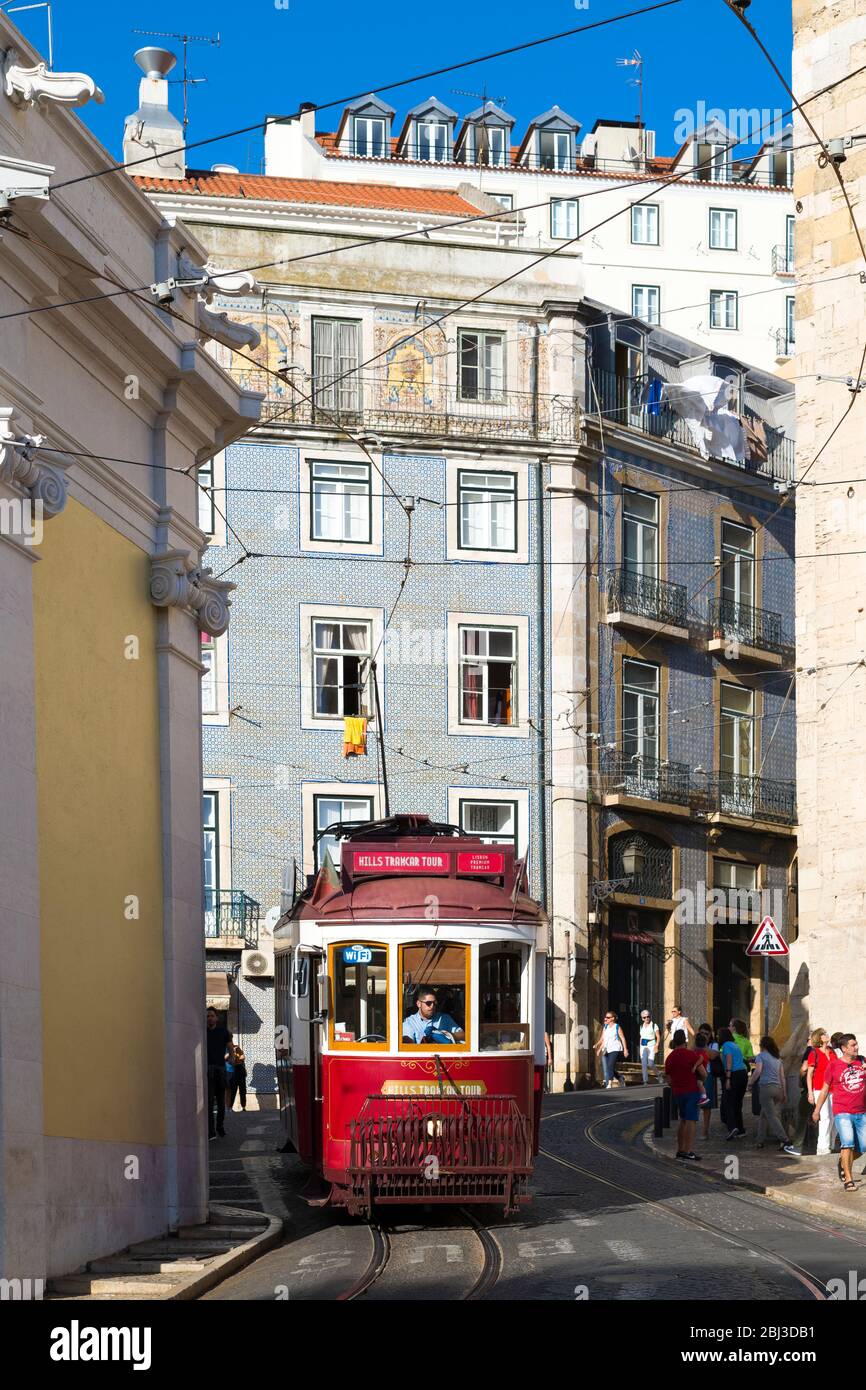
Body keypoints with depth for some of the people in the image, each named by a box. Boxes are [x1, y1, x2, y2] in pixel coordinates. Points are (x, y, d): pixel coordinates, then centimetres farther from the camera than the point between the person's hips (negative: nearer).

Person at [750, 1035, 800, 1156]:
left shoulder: (761, 1056, 1)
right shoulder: (778, 1058, 19)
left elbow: (758, 1071, -14)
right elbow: (782, 1077, 18)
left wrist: (751, 1083, -1)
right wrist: (783, 1093, 22)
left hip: (766, 1087, -7)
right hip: (777, 1087, 7)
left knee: (771, 1116, -11)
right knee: (763, 1114, 18)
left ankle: (785, 1141, -25)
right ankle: (760, 1141, 18)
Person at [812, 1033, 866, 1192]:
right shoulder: (834, 1065, -1)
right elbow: (825, 1089, 7)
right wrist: (817, 1110, 10)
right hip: (842, 1112, -4)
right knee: (847, 1143, -19)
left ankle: (844, 1163, 36)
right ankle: (849, 1179, -12)